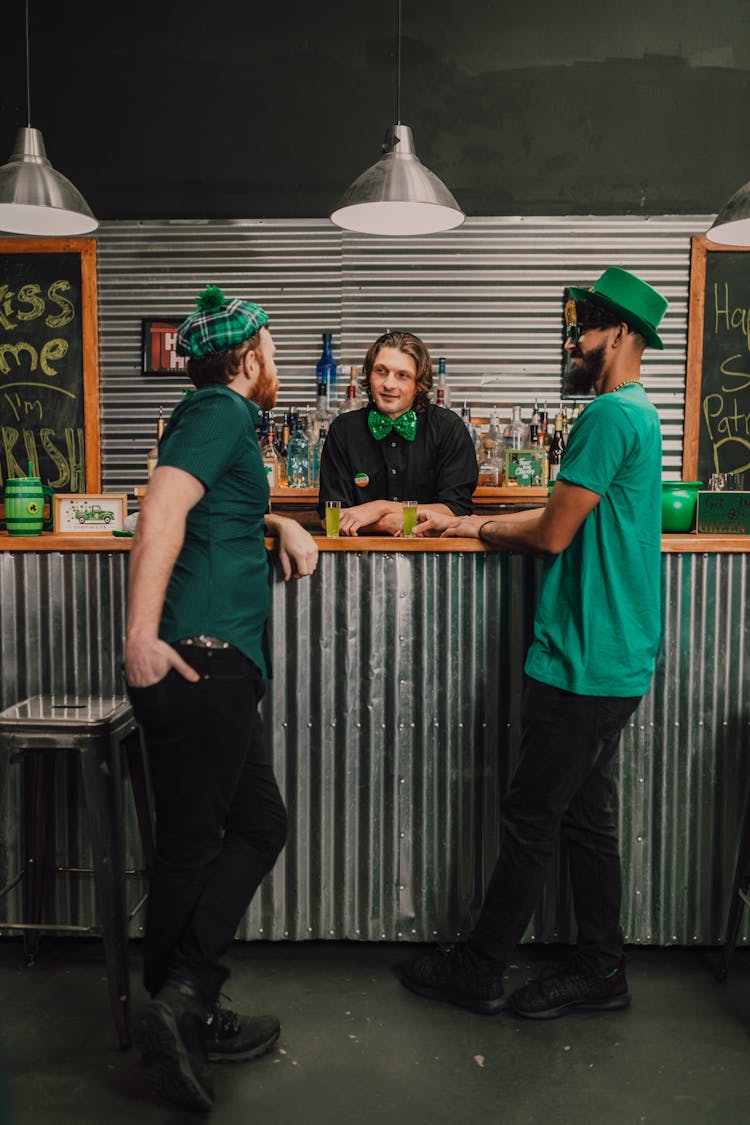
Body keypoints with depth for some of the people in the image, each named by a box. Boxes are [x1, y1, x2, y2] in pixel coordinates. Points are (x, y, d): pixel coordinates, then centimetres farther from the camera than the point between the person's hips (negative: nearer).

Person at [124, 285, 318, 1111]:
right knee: (193, 843, -2)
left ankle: (187, 1012, 22)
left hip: (217, 668, 10)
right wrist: (142, 633, -29)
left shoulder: (217, 417, 23)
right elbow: (163, 507, -22)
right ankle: (178, 1010, 9)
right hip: (198, 657, -10)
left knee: (258, 824, 14)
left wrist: (280, 525, 22)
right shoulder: (220, 413, -7)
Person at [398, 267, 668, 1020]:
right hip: (612, 658, 10)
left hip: (584, 662, -10)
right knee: (585, 816, 16)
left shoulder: (610, 413, -16)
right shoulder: (636, 413, 17)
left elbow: (552, 534, -18)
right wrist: (469, 524, 13)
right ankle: (600, 972, 29)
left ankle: (477, 971, 19)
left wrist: (484, 530, 2)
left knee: (530, 820, 3)